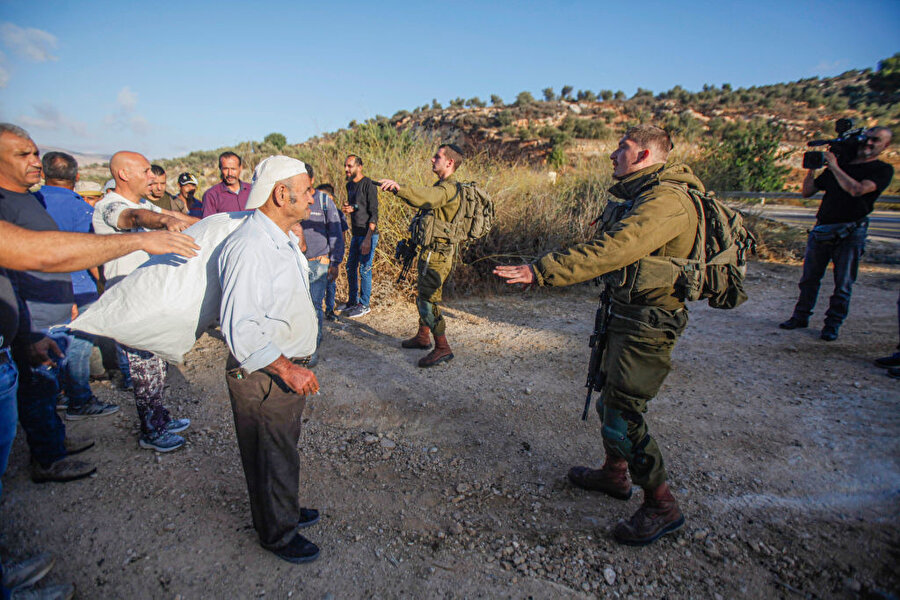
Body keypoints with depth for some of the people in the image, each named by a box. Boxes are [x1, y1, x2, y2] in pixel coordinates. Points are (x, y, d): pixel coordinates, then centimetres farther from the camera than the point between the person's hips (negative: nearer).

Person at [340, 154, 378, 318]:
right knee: (351, 267, 13)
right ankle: (352, 301, 27)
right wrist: (348, 209, 0)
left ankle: (364, 305, 10)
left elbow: (374, 213, -16)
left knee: (364, 270, -3)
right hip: (356, 234, 8)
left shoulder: (368, 185, -12)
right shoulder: (350, 185, 14)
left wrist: (368, 239, -22)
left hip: (368, 234, -8)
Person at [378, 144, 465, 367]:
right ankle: (423, 337, 35)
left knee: (428, 300, -8)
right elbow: (424, 200, 25)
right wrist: (398, 190, 16)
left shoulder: (448, 188, -18)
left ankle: (443, 348, 1)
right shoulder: (441, 186, 17)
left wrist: (399, 188, -51)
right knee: (423, 296, 20)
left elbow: (427, 197, -39)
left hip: (437, 252, -11)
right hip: (431, 250, 11)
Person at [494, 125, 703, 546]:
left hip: (648, 321, -10)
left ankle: (662, 506, 13)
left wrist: (540, 271, -38)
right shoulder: (635, 194, 13)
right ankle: (615, 473, 40)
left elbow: (611, 250, -34)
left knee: (622, 413, -6)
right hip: (626, 311, 10)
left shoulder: (666, 199, -21)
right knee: (611, 396, 20)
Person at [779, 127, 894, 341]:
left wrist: (834, 167, -9)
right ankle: (801, 316, 18)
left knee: (843, 284, 0)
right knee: (809, 277, 7)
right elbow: (807, 192, 16)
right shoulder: (840, 164, 17)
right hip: (821, 229, 4)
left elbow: (857, 190, -17)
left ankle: (833, 325, 9)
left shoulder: (883, 170, 3)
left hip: (850, 232, -4)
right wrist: (812, 168, 3)